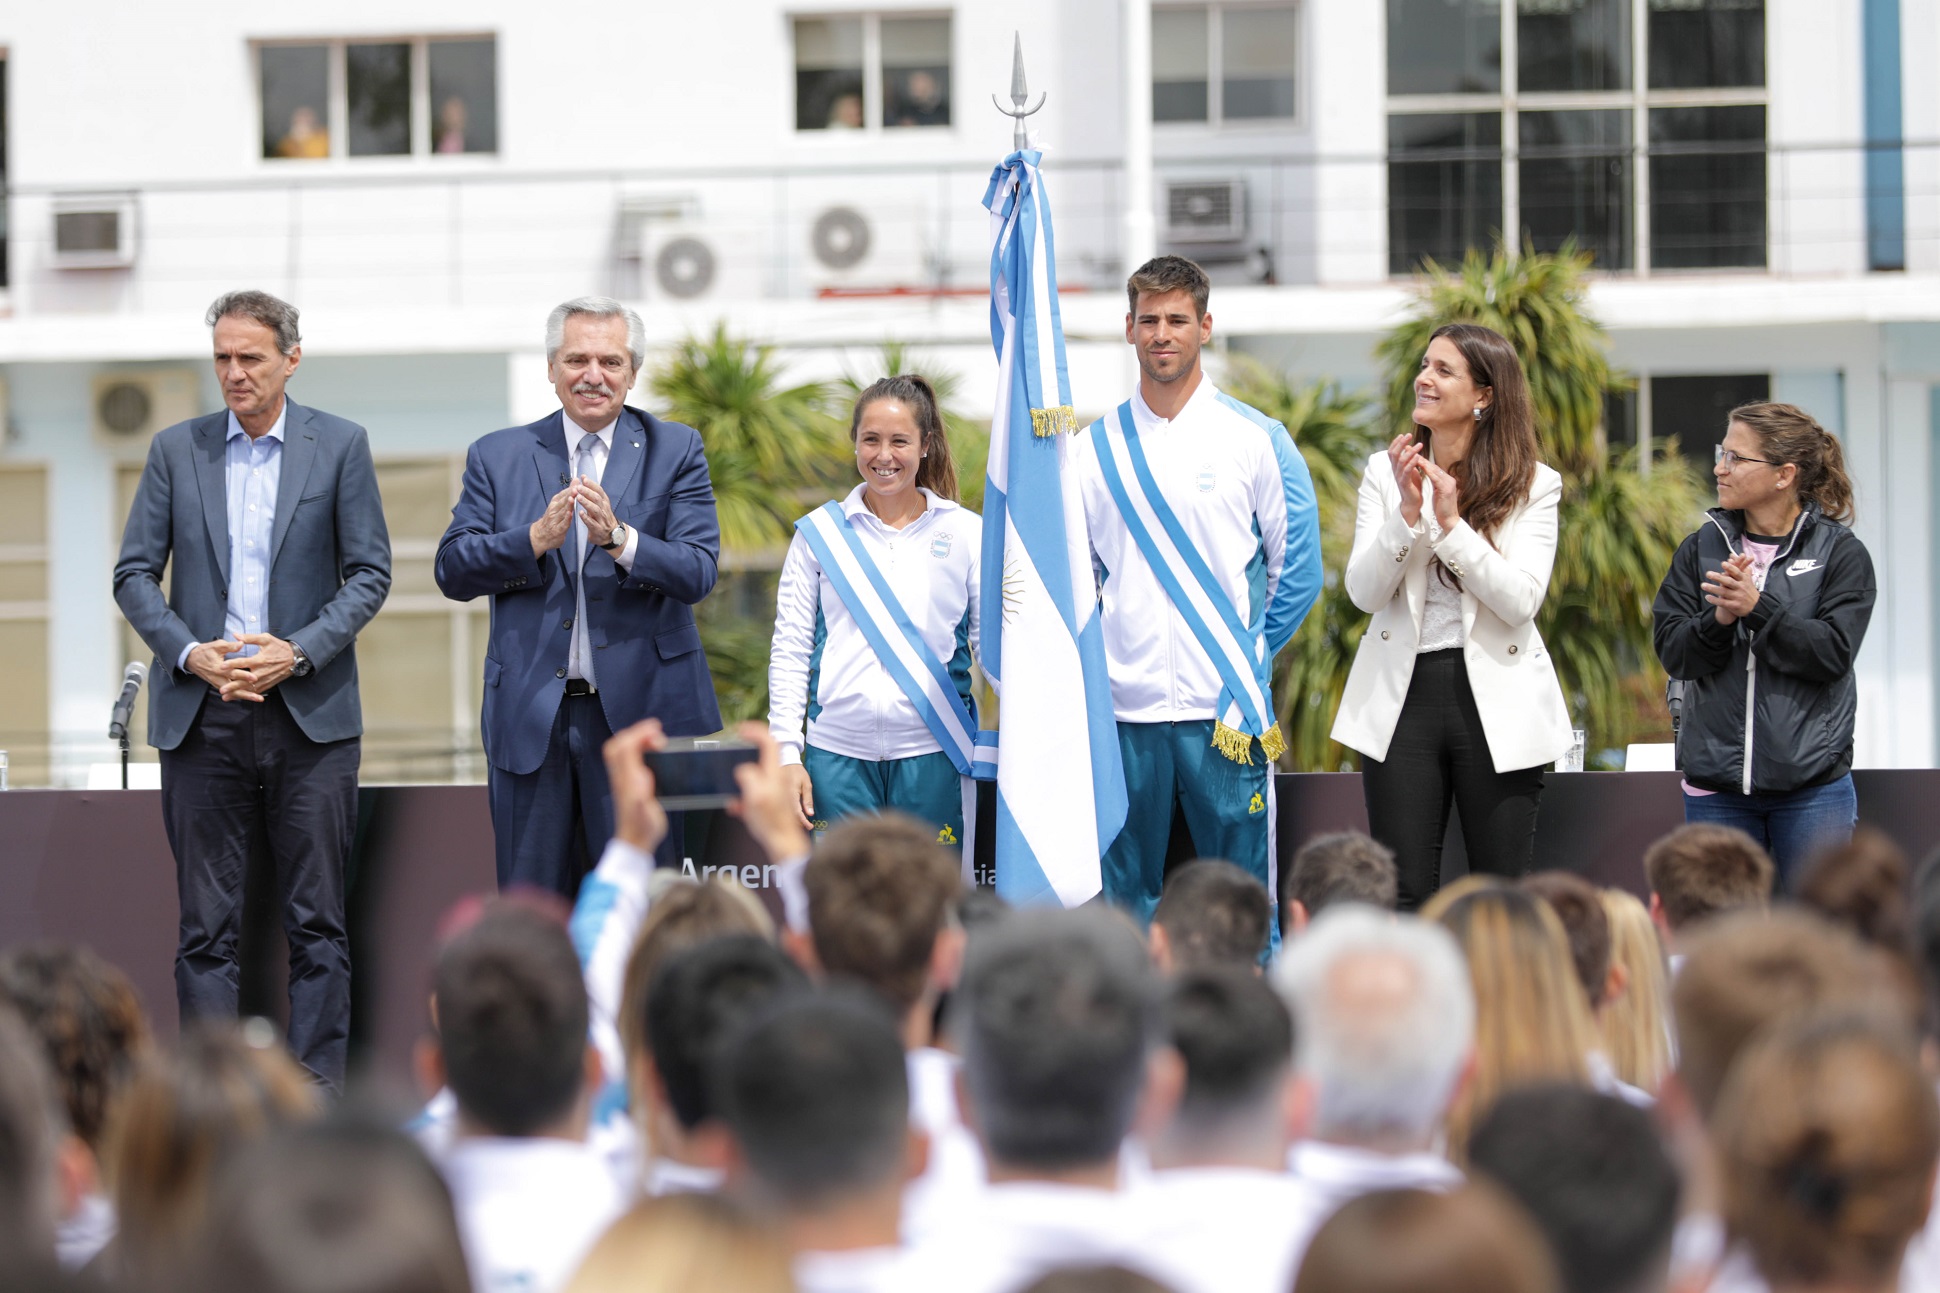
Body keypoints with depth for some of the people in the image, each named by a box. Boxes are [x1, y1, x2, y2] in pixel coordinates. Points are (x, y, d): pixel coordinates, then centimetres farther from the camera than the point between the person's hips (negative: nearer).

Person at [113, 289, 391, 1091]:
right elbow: (134, 575, 7)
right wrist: (190, 653, -9)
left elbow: (369, 573, 2)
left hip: (309, 713, -1)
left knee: (317, 920, 1)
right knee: (207, 924, 1)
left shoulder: (339, 447, 4)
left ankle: (317, 1090, 4)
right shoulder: (176, 451, 8)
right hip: (202, 715, 1)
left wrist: (299, 652, -11)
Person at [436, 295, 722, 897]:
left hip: (641, 712, -1)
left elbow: (699, 572, -6)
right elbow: (452, 570, 1)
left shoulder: (674, 451, 5)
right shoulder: (497, 456, 9)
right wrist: (536, 539, -15)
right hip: (531, 717, 2)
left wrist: (619, 539, -23)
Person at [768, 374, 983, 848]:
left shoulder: (966, 534, 7)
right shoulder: (820, 533, 8)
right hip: (837, 754, 0)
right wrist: (788, 754, 1)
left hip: (931, 755, 0)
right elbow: (790, 650, 8)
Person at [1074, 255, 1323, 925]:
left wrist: (1245, 660, 6)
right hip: (1124, 711, 2)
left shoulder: (1257, 439, 2)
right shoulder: (1093, 448, 9)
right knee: (1124, 901, 5)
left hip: (1224, 712, -2)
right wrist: (1101, 656, 4)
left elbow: (1299, 570, 7)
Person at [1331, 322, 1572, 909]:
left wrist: (1452, 524, -17)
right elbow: (1364, 591, -2)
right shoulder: (1386, 473, 7)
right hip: (1404, 694, 1)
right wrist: (1407, 513, -15)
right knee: (1402, 896, -2)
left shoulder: (1533, 486, 1)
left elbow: (1522, 601, -11)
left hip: (1495, 702, -1)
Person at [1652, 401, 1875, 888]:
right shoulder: (1701, 549, 8)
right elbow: (1673, 654, 1)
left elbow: (1833, 653, -11)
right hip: (1716, 784, 3)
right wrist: (1719, 619, -18)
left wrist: (1758, 607, -20)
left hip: (1812, 786, -3)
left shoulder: (1840, 552, -1)